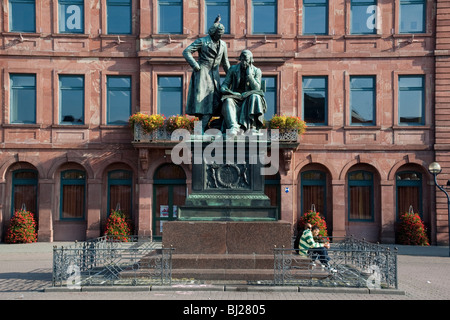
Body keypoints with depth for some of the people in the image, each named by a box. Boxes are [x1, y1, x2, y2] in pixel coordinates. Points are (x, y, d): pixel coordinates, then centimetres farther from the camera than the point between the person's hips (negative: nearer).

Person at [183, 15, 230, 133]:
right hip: (202, 74, -6)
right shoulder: (202, 41, -3)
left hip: (214, 75, 6)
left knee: (213, 102, -3)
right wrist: (195, 66, -14)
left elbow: (225, 62, 22)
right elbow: (186, 52, -8)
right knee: (202, 100, -12)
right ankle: (200, 130, -12)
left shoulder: (223, 44, 13)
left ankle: (202, 130, -1)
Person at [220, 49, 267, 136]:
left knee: (255, 97, -35)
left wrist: (249, 74, -15)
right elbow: (225, 84, 7)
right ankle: (233, 127, -56)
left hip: (248, 97, 0)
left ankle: (253, 126, -40)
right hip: (235, 97, 1)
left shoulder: (256, 71, 5)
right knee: (228, 101, -34)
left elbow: (257, 89, -7)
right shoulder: (233, 69, 7)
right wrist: (225, 91, -18)